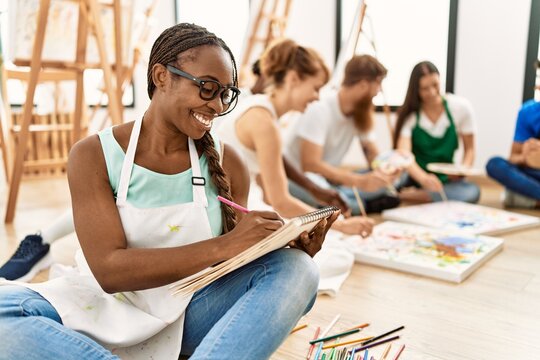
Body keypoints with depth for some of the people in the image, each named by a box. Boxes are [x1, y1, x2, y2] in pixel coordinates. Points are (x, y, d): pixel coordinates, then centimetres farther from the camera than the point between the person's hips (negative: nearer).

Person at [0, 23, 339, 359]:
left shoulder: (227, 163, -1)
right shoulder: (93, 155, -8)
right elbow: (108, 270, -18)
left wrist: (295, 250, -17)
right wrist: (224, 245, -28)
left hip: (191, 312, 2)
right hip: (109, 311, -1)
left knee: (297, 271, -21)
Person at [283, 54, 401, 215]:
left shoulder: (362, 111, 1)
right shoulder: (320, 109, -21)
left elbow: (372, 153, 6)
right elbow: (310, 164, -28)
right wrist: (360, 181, -35)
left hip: (330, 178, 6)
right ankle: (366, 205, -19)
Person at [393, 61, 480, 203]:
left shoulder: (461, 107, -6)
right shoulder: (409, 114, -11)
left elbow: (469, 149, 2)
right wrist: (423, 178, -45)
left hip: (444, 179, 4)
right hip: (415, 174, -3)